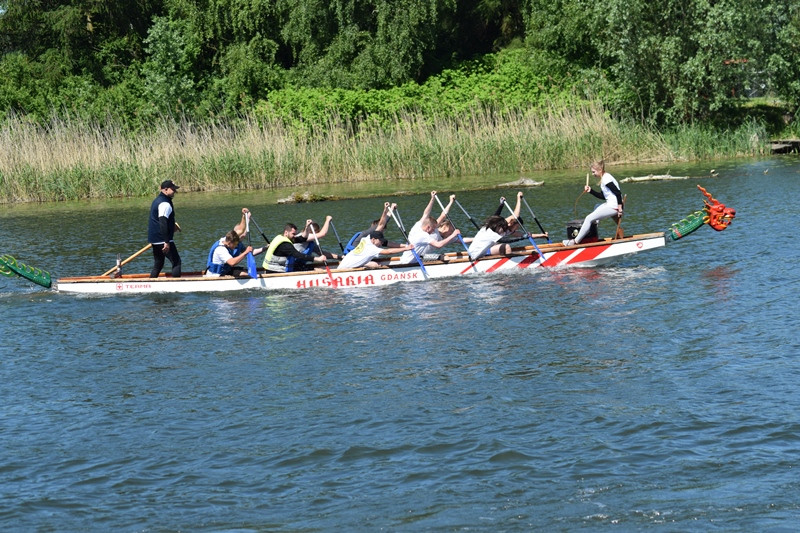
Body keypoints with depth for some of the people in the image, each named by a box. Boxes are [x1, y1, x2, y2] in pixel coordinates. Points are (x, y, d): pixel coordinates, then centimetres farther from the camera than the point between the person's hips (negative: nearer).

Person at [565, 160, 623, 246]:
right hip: (611, 204, 11)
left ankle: (576, 241, -6)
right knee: (597, 208, 38)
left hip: (613, 207, -11)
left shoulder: (606, 179, -17)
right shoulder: (605, 177, 15)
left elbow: (618, 192, -23)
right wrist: (591, 190, 10)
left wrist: (620, 207, -24)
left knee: (589, 218, -10)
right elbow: (602, 196, 20)